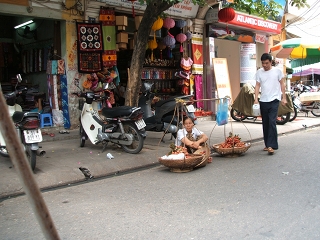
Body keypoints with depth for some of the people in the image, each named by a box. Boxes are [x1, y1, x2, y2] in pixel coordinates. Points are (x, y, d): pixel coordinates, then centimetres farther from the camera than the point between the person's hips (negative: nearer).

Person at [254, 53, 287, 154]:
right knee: (265, 124, 10)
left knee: (272, 122, -13)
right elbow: (257, 86, 4)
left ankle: (271, 145, -12)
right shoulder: (259, 72, 5)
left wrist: (284, 98, 1)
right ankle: (267, 144, 21)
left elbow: (282, 84, 5)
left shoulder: (277, 71, 0)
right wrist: (256, 99, -7)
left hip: (274, 100, -3)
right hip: (263, 101, 4)